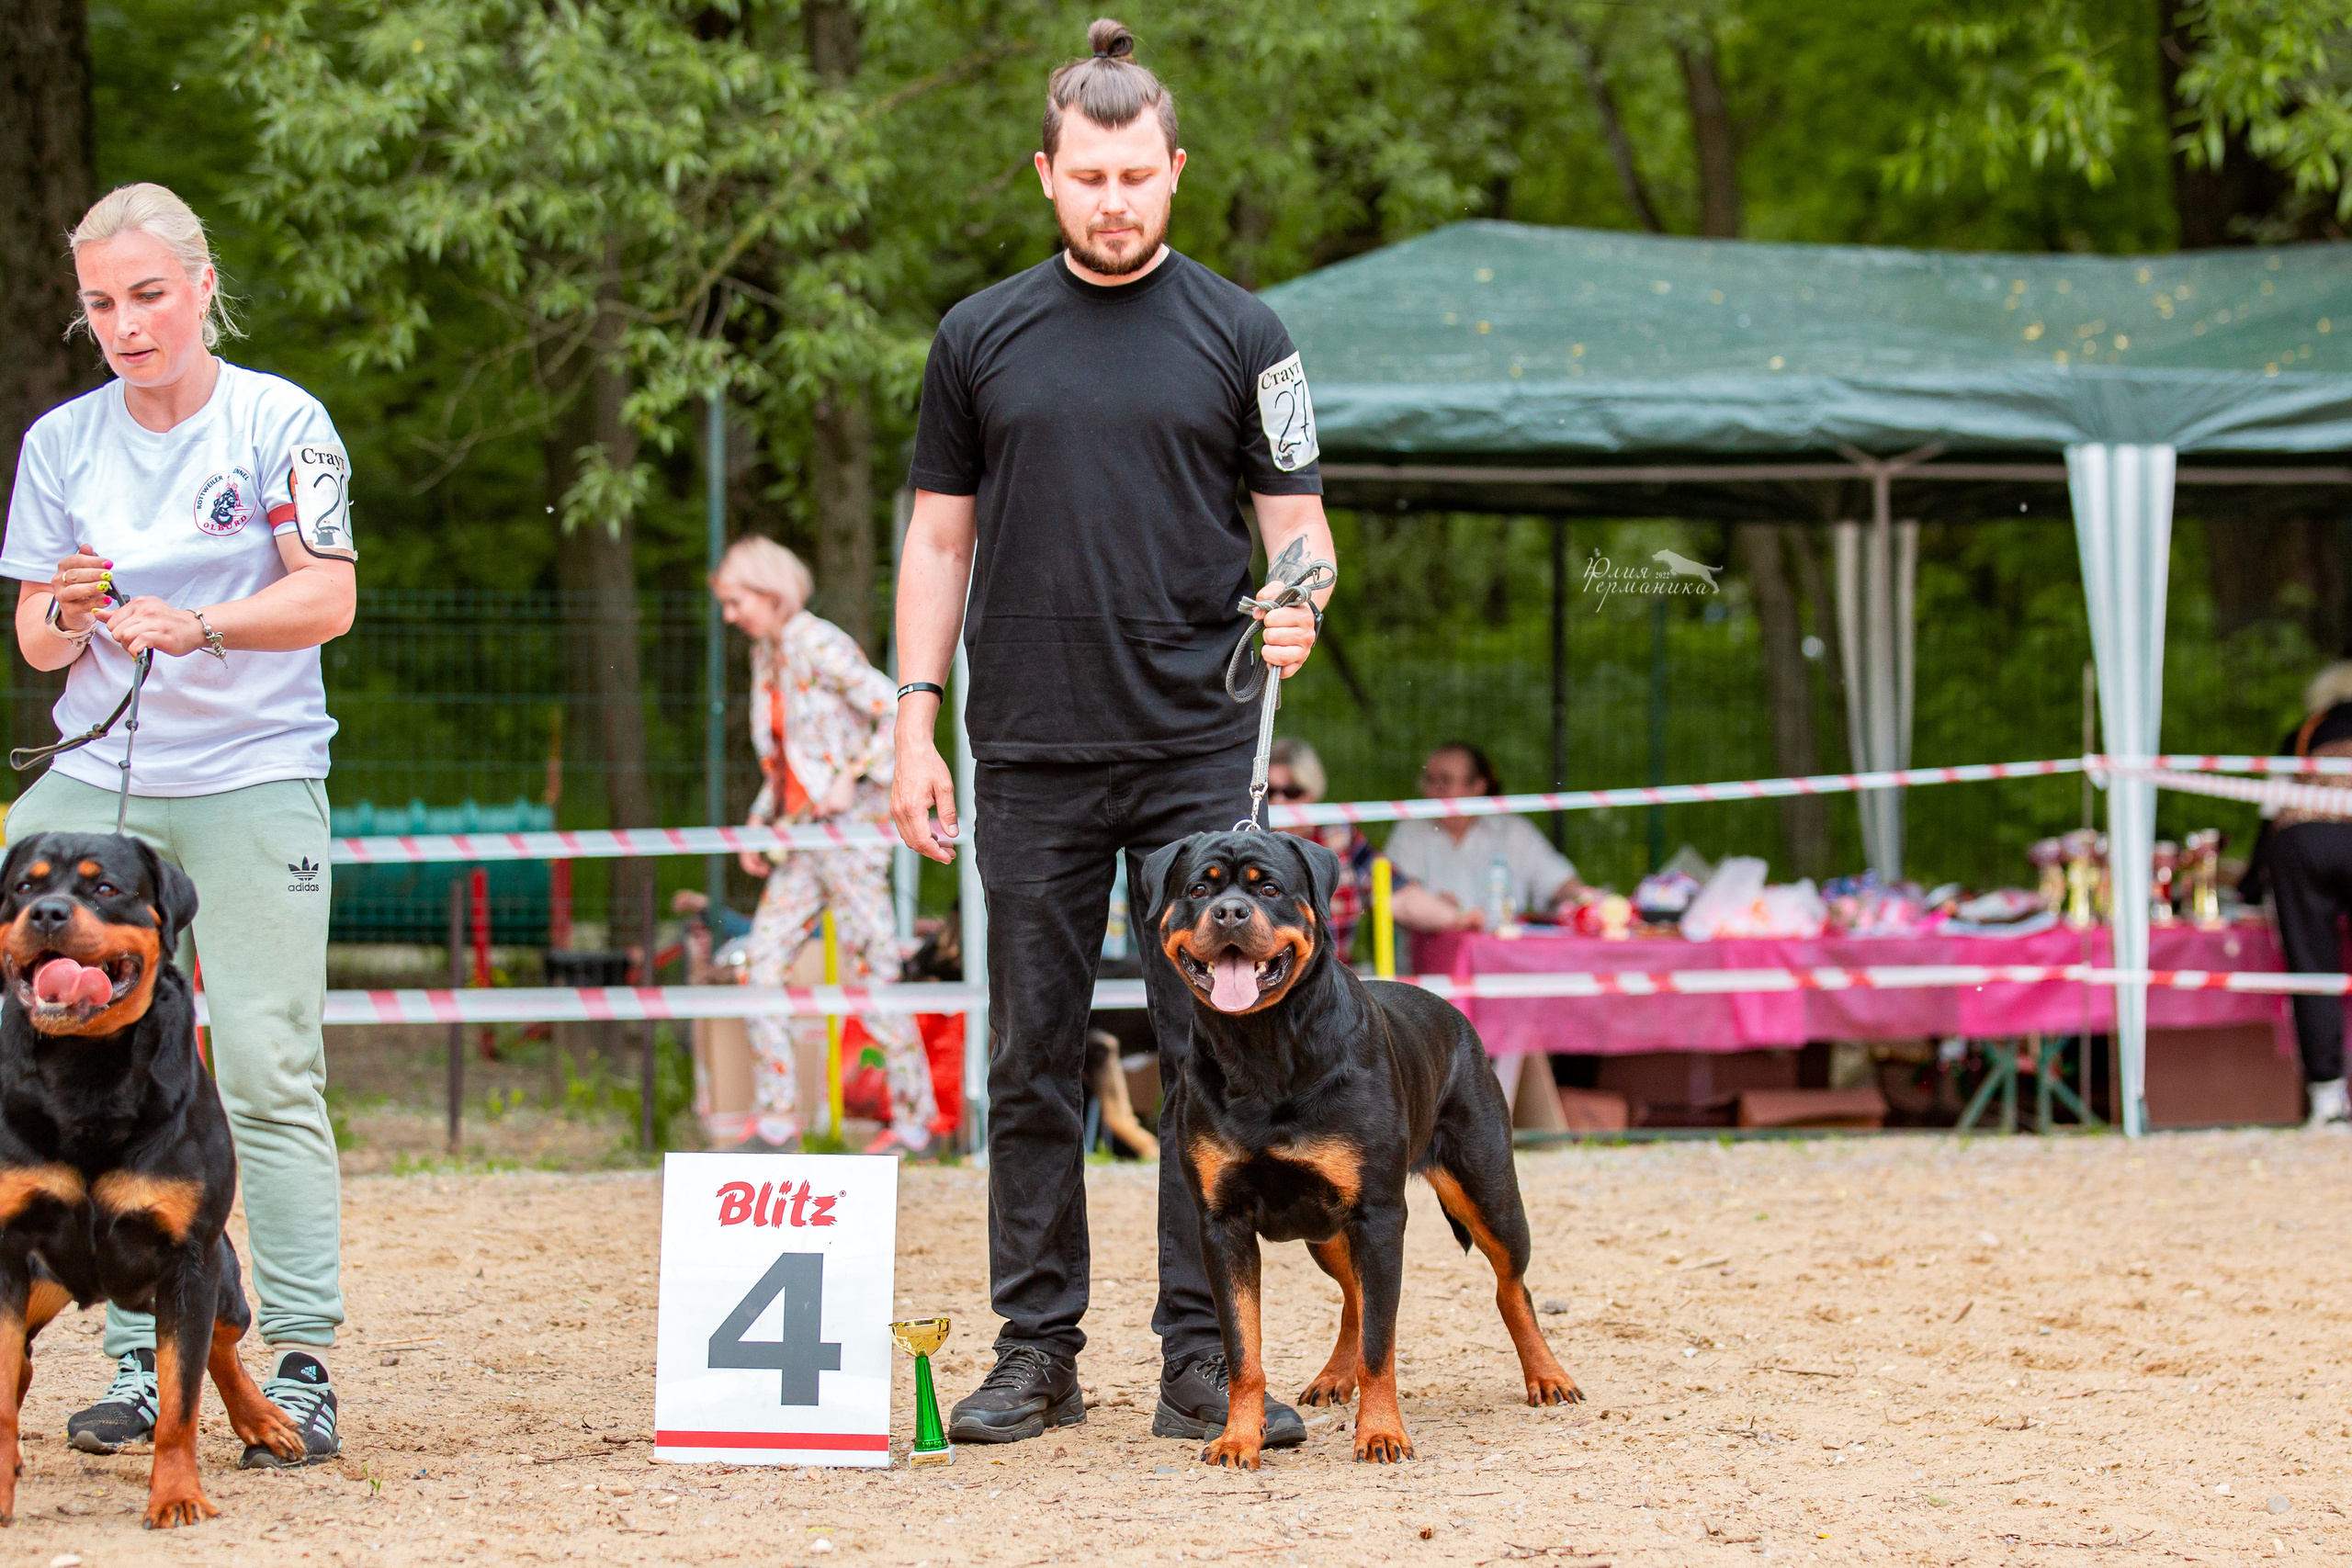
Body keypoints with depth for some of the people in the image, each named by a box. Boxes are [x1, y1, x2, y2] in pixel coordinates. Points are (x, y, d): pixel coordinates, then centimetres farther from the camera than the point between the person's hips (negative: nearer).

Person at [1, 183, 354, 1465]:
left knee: (267, 1072, -9)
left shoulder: (279, 422, -2)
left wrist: (191, 624, -25)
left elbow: (327, 597, -10)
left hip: (254, 780, -3)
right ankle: (140, 1366, 6)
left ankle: (302, 1365, -7)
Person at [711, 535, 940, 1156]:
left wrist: (851, 778, -22)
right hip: (801, 839, 9)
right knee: (762, 963, 0)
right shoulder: (766, 655, 13)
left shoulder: (819, 647, -13)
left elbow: (902, 715, -17)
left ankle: (915, 1121, 7)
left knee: (868, 976, -4)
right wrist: (760, 823, 13)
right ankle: (776, 1123, 2)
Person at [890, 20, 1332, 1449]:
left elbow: (1297, 522, 5)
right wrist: (916, 725, 3)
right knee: (1033, 1060, 5)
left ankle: (1203, 1358, 2)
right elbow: (942, 538, 11)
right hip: (1033, 755, 2)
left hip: (1198, 752, -1)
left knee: (1214, 1052, -3)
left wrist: (1298, 601, -18)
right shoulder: (983, 338, 9)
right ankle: (1038, 1352, 11)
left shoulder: (1239, 336, 5)